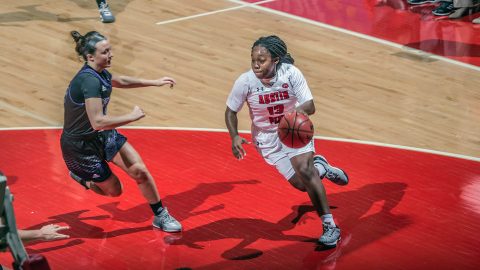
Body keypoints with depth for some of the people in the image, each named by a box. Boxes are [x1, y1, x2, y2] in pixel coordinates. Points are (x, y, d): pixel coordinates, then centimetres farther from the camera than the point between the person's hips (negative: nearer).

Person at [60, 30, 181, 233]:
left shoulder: (98, 73, -4)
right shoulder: (89, 81, -33)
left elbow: (120, 81, 20)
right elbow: (98, 122, -39)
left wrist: (155, 82, 19)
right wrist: (132, 116, -29)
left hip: (102, 135, 8)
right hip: (80, 146, -8)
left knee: (139, 170, -3)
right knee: (113, 190, 6)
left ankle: (160, 216, 14)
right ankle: (81, 176, 35)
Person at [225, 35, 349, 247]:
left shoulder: (291, 73, -23)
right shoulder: (245, 82, -22)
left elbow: (310, 106, -22)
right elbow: (231, 111, -6)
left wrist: (301, 109, -46)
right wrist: (234, 137, -23)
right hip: (268, 139, 1)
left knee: (304, 170, -25)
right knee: (301, 184, -5)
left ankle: (330, 226, -15)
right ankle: (319, 167, 32)